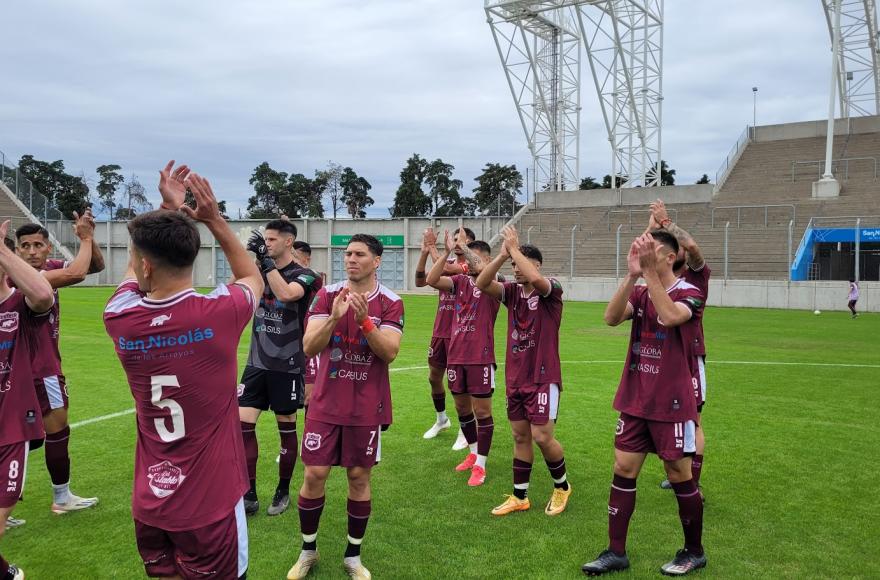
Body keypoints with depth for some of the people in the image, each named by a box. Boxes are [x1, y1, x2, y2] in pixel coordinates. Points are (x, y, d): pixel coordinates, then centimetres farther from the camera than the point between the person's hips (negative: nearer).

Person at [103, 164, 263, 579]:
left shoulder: (119, 321, -8)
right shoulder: (218, 314, -18)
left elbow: (132, 272, 16)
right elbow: (252, 277, 7)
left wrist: (167, 208, 17)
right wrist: (214, 219, 6)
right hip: (210, 503, -3)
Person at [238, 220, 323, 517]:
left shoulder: (304, 275, -8)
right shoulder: (261, 270, 9)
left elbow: (286, 294, -29)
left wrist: (265, 259, -26)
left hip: (287, 366, -4)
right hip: (257, 363, 5)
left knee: (286, 428, 7)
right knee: (243, 423, -2)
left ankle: (283, 492, 23)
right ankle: (249, 495, 8)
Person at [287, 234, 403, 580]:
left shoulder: (390, 303, -5)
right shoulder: (327, 295, -2)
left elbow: (390, 353, -14)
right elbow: (309, 347, -10)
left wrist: (364, 320, -27)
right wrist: (333, 318, -26)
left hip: (367, 408, -1)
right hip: (326, 404, 1)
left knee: (359, 478, 7)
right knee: (314, 475, 2)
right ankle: (308, 551, 23)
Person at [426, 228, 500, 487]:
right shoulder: (460, 280, 8)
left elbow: (482, 269, -28)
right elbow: (432, 279, -9)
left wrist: (463, 246, -21)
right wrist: (447, 252, -16)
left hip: (481, 357, -5)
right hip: (455, 355, 5)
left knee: (482, 411, 1)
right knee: (462, 407, 16)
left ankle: (480, 465, 10)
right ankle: (473, 453, 34)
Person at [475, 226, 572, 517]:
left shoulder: (551, 290, -9)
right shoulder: (512, 292, 6)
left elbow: (535, 279, -32)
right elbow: (482, 283, -9)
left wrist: (514, 248, -22)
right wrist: (502, 254, -17)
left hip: (543, 378, -6)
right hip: (514, 378, 6)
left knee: (542, 436, -6)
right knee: (520, 436, 12)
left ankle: (562, 486, 20)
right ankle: (519, 496, 23)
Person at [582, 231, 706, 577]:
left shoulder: (688, 292, -7)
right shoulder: (639, 293, 6)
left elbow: (668, 317, -30)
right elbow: (611, 318, -14)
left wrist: (649, 271, -29)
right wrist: (632, 274, -24)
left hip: (671, 405, -5)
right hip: (635, 402, 5)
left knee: (679, 477, 6)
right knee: (623, 470, 5)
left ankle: (694, 552, 25)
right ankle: (616, 552, 15)